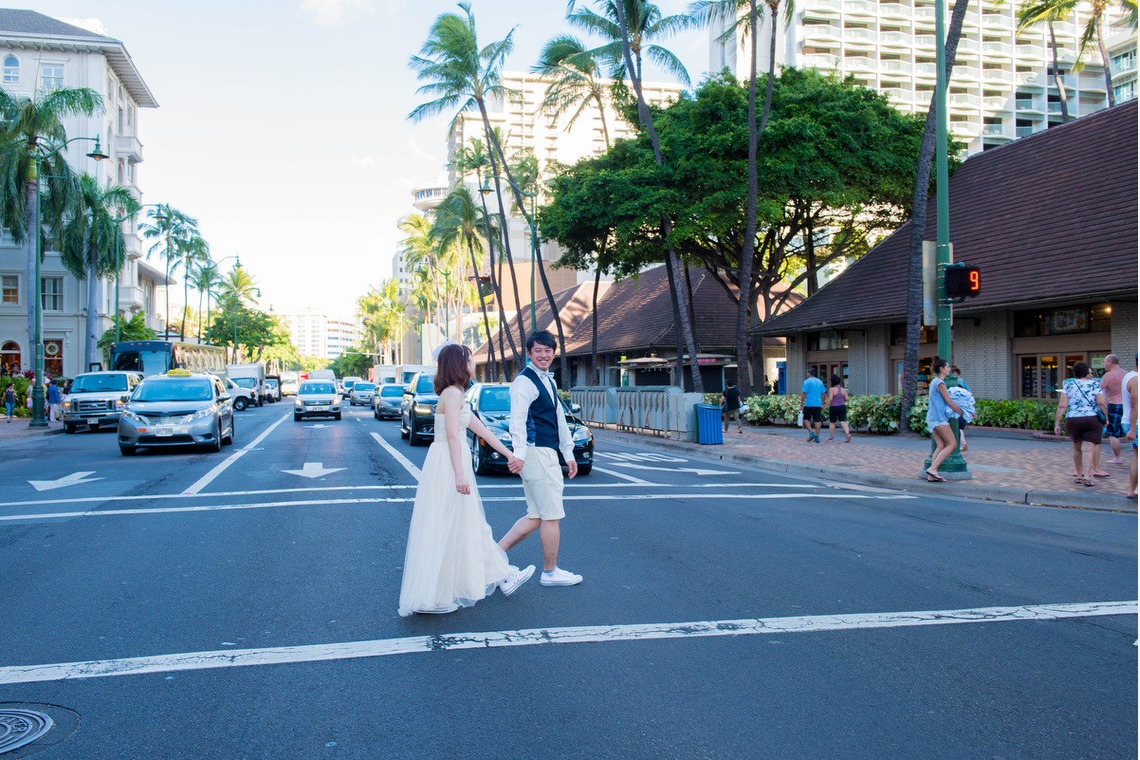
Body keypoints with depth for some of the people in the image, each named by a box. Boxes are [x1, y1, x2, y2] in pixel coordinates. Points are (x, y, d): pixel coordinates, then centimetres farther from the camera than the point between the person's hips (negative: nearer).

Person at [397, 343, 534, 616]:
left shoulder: (457, 395, 16)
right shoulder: (452, 393, -14)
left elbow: (480, 429, 21)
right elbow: (452, 436, -22)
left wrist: (507, 452, 25)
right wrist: (460, 474, -26)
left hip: (452, 464, 10)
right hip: (447, 465, -10)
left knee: (469, 526, 15)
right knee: (446, 530, -4)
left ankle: (502, 576, 25)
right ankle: (432, 597, 3)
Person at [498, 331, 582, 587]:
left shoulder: (548, 381, 19)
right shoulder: (525, 382, -12)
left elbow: (559, 419, 23)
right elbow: (517, 420, -26)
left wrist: (568, 453, 21)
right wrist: (519, 454, -38)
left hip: (547, 454, 10)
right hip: (536, 453, -10)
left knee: (536, 517, 12)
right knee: (552, 516, 0)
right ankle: (550, 572, 12)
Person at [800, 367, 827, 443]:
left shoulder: (807, 381, -6)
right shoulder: (820, 382, 10)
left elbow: (803, 394, -10)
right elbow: (823, 394, 13)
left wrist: (801, 404, -5)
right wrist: (822, 404, 20)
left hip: (809, 404, -4)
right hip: (818, 405, 4)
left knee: (806, 419, 8)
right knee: (817, 420, 6)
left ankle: (811, 433, -10)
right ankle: (817, 437, 4)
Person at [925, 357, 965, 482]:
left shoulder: (935, 381, 19)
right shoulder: (940, 383, -12)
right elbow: (950, 402, -11)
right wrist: (962, 413, 0)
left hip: (933, 418, 10)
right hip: (938, 417, -10)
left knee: (941, 446, 6)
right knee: (952, 444, -9)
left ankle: (932, 476, -1)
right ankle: (932, 468, -17)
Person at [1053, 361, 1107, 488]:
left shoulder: (1068, 385, 4)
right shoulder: (1094, 384, 1)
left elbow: (1062, 405, -4)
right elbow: (1102, 403, -8)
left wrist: (1057, 423, -2)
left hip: (1072, 420, 2)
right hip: (1092, 420, -2)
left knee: (1077, 449, 18)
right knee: (1088, 449, -4)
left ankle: (1078, 475, 26)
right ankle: (1086, 476, -17)